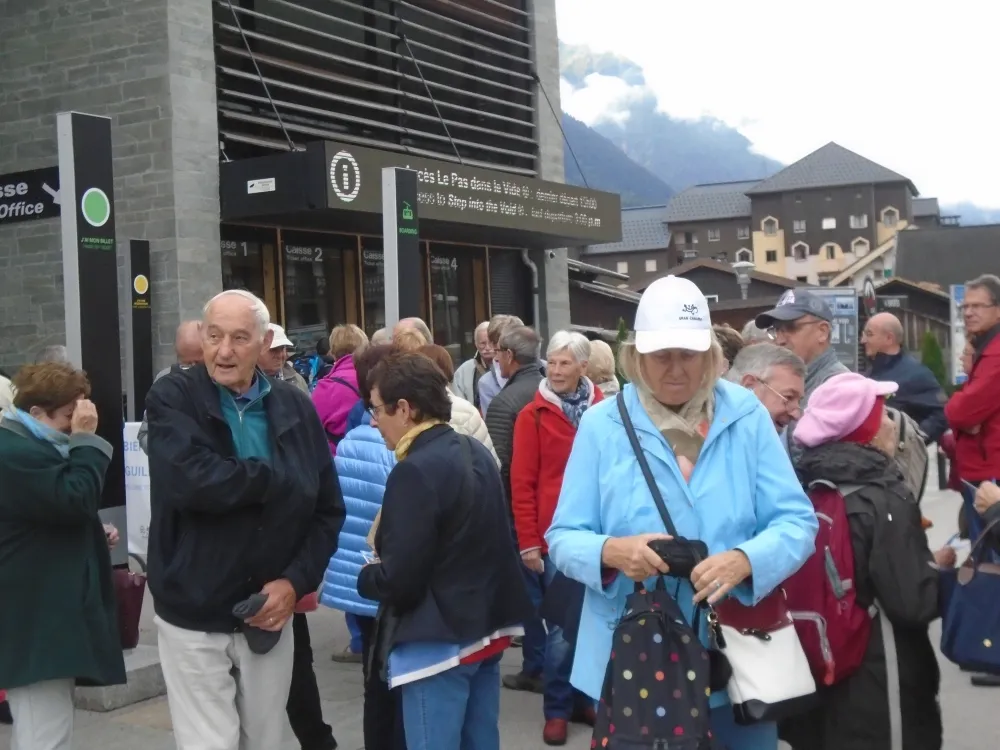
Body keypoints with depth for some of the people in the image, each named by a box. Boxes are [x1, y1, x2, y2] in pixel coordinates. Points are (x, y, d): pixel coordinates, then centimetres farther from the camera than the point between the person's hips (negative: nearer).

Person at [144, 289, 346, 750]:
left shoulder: (296, 408, 3)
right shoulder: (172, 399, -7)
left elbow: (329, 509, 5)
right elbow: (195, 482, -26)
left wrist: (296, 582, -8)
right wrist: (281, 480, -16)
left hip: (271, 614, 4)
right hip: (194, 618, -3)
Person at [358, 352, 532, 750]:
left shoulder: (415, 471, -20)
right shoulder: (477, 453, 7)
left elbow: (398, 580, -23)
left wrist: (366, 576, -1)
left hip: (439, 641, -9)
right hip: (487, 627, 9)